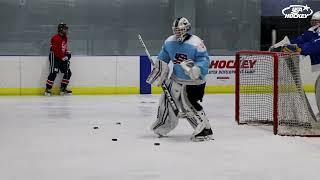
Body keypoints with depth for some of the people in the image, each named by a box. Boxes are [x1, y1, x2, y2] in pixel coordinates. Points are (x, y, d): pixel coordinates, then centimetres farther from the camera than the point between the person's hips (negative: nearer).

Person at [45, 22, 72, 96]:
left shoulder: (65, 38, 13)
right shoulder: (56, 38, -17)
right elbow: (56, 50, -22)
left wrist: (67, 53, 11)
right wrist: (63, 57, -19)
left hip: (62, 57, 9)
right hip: (54, 57, -9)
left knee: (68, 73, 6)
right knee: (54, 72, -19)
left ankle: (63, 89, 14)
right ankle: (48, 89, -15)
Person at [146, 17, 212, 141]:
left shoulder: (196, 44, -24)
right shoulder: (169, 42, -3)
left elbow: (204, 60, -26)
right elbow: (163, 58, 13)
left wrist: (194, 70, -43)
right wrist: (158, 70, 9)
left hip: (194, 81, -7)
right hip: (177, 79, 7)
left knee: (188, 103, -20)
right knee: (167, 98, 13)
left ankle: (205, 130, -13)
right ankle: (162, 126, 36)